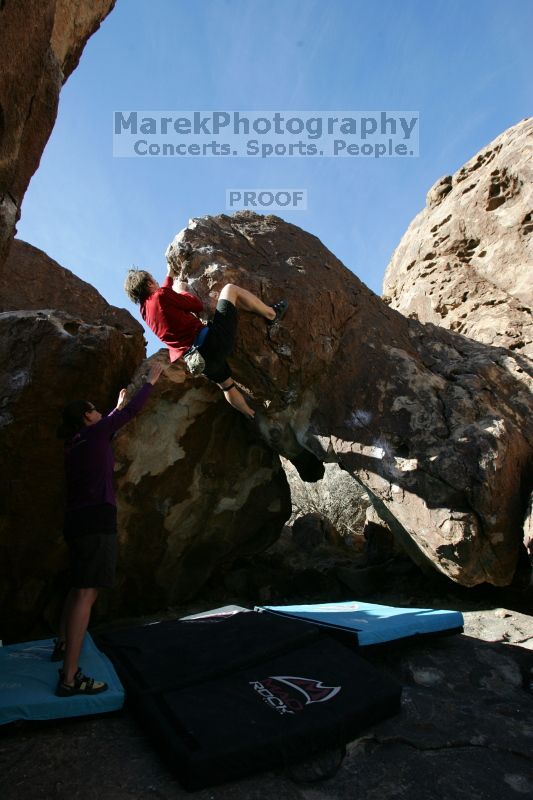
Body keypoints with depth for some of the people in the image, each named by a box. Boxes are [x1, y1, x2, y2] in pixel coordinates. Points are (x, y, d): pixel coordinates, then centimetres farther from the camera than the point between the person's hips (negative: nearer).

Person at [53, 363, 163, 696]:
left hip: (78, 519, 10)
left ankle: (63, 644, 40)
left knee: (80, 587, 25)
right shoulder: (95, 434, -3)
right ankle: (70, 677, -15)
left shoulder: (75, 444, 19)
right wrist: (152, 379, 13)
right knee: (87, 592, -13)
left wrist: (118, 407, 51)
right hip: (97, 518, -10)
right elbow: (133, 411, 0)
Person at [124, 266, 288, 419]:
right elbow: (198, 305, 0)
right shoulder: (161, 295, -10)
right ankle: (272, 314, 18)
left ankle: (253, 415, 40)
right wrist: (182, 290, 17)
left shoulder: (144, 311, 12)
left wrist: (169, 274, 46)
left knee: (226, 384, 31)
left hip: (201, 359, 8)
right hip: (212, 342, -8)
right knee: (230, 289, 7)